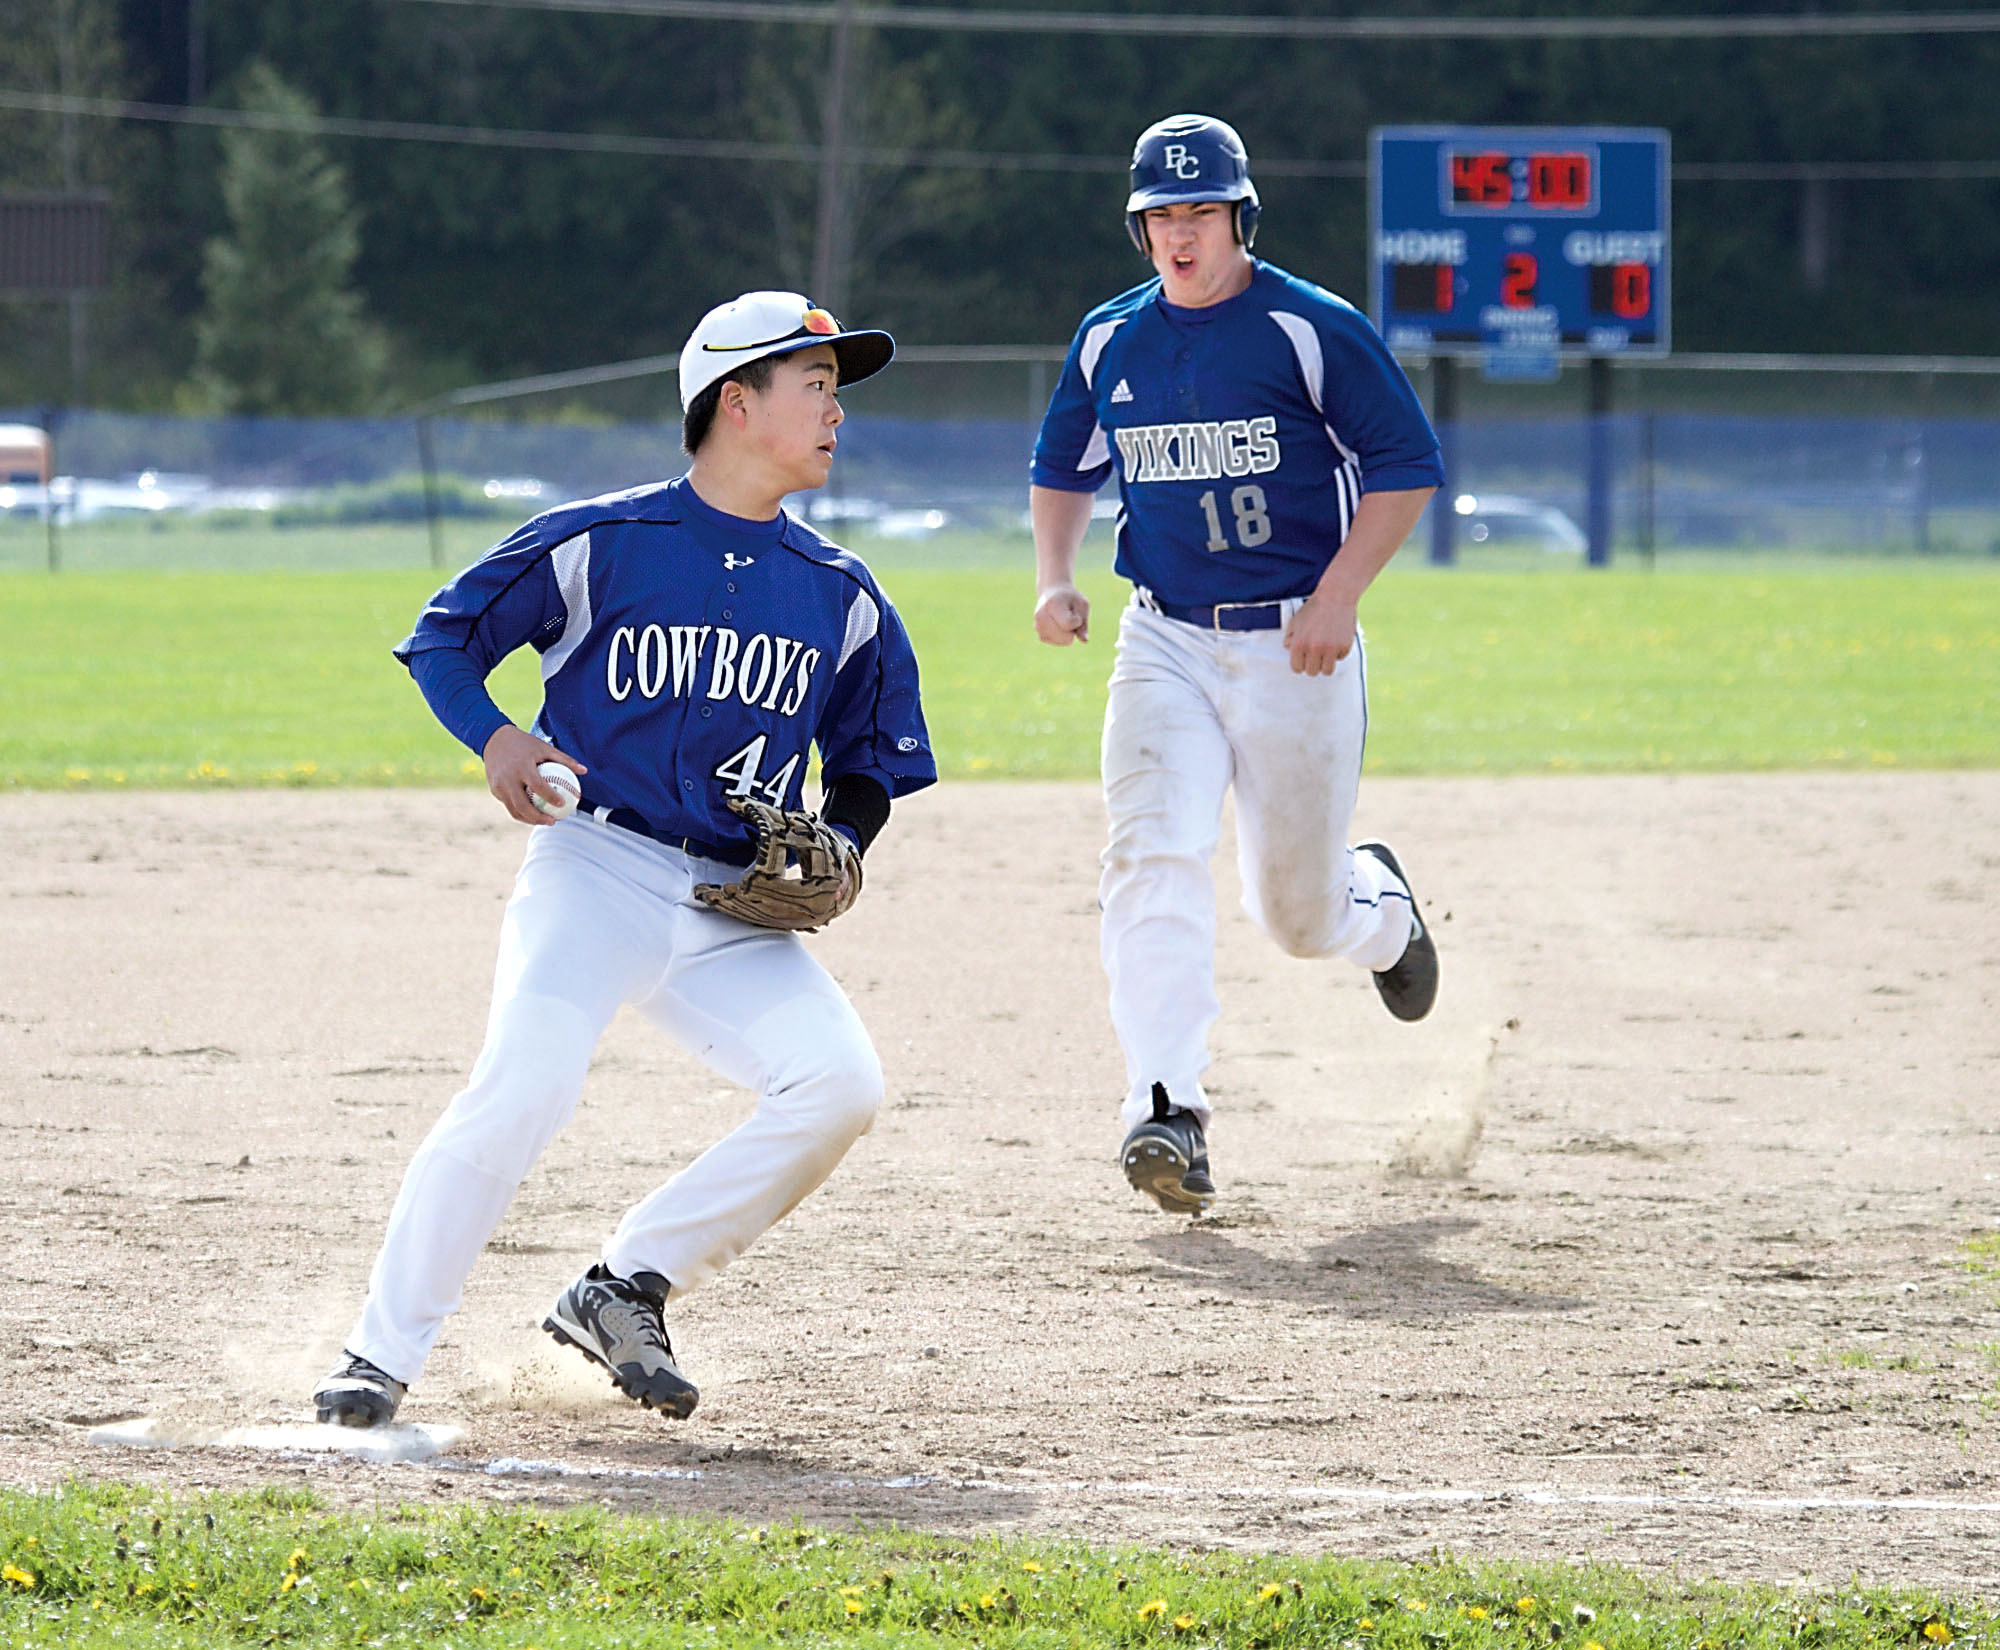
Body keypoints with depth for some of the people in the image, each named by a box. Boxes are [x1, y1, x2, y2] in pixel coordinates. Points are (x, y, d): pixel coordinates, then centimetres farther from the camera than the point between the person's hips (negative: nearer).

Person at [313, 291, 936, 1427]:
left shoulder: (842, 596, 11)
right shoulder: (601, 544, -2)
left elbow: (873, 758, 22)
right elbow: (445, 637, 6)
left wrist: (842, 842, 1)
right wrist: (493, 738, -13)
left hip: (737, 909, 5)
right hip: (595, 870, -5)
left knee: (841, 1083, -18)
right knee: (525, 1088, -27)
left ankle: (626, 1293, -4)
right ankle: (383, 1355, -18)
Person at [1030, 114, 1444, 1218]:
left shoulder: (1312, 330, -8)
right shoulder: (1109, 341, 6)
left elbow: (1407, 467, -7)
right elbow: (1063, 471, 21)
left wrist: (1337, 595, -17)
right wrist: (1054, 580, 3)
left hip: (1295, 649, -3)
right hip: (1165, 645, 3)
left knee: (1296, 910, 7)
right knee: (1154, 856, -20)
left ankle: (1377, 905, 46)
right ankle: (1167, 1114, -28)